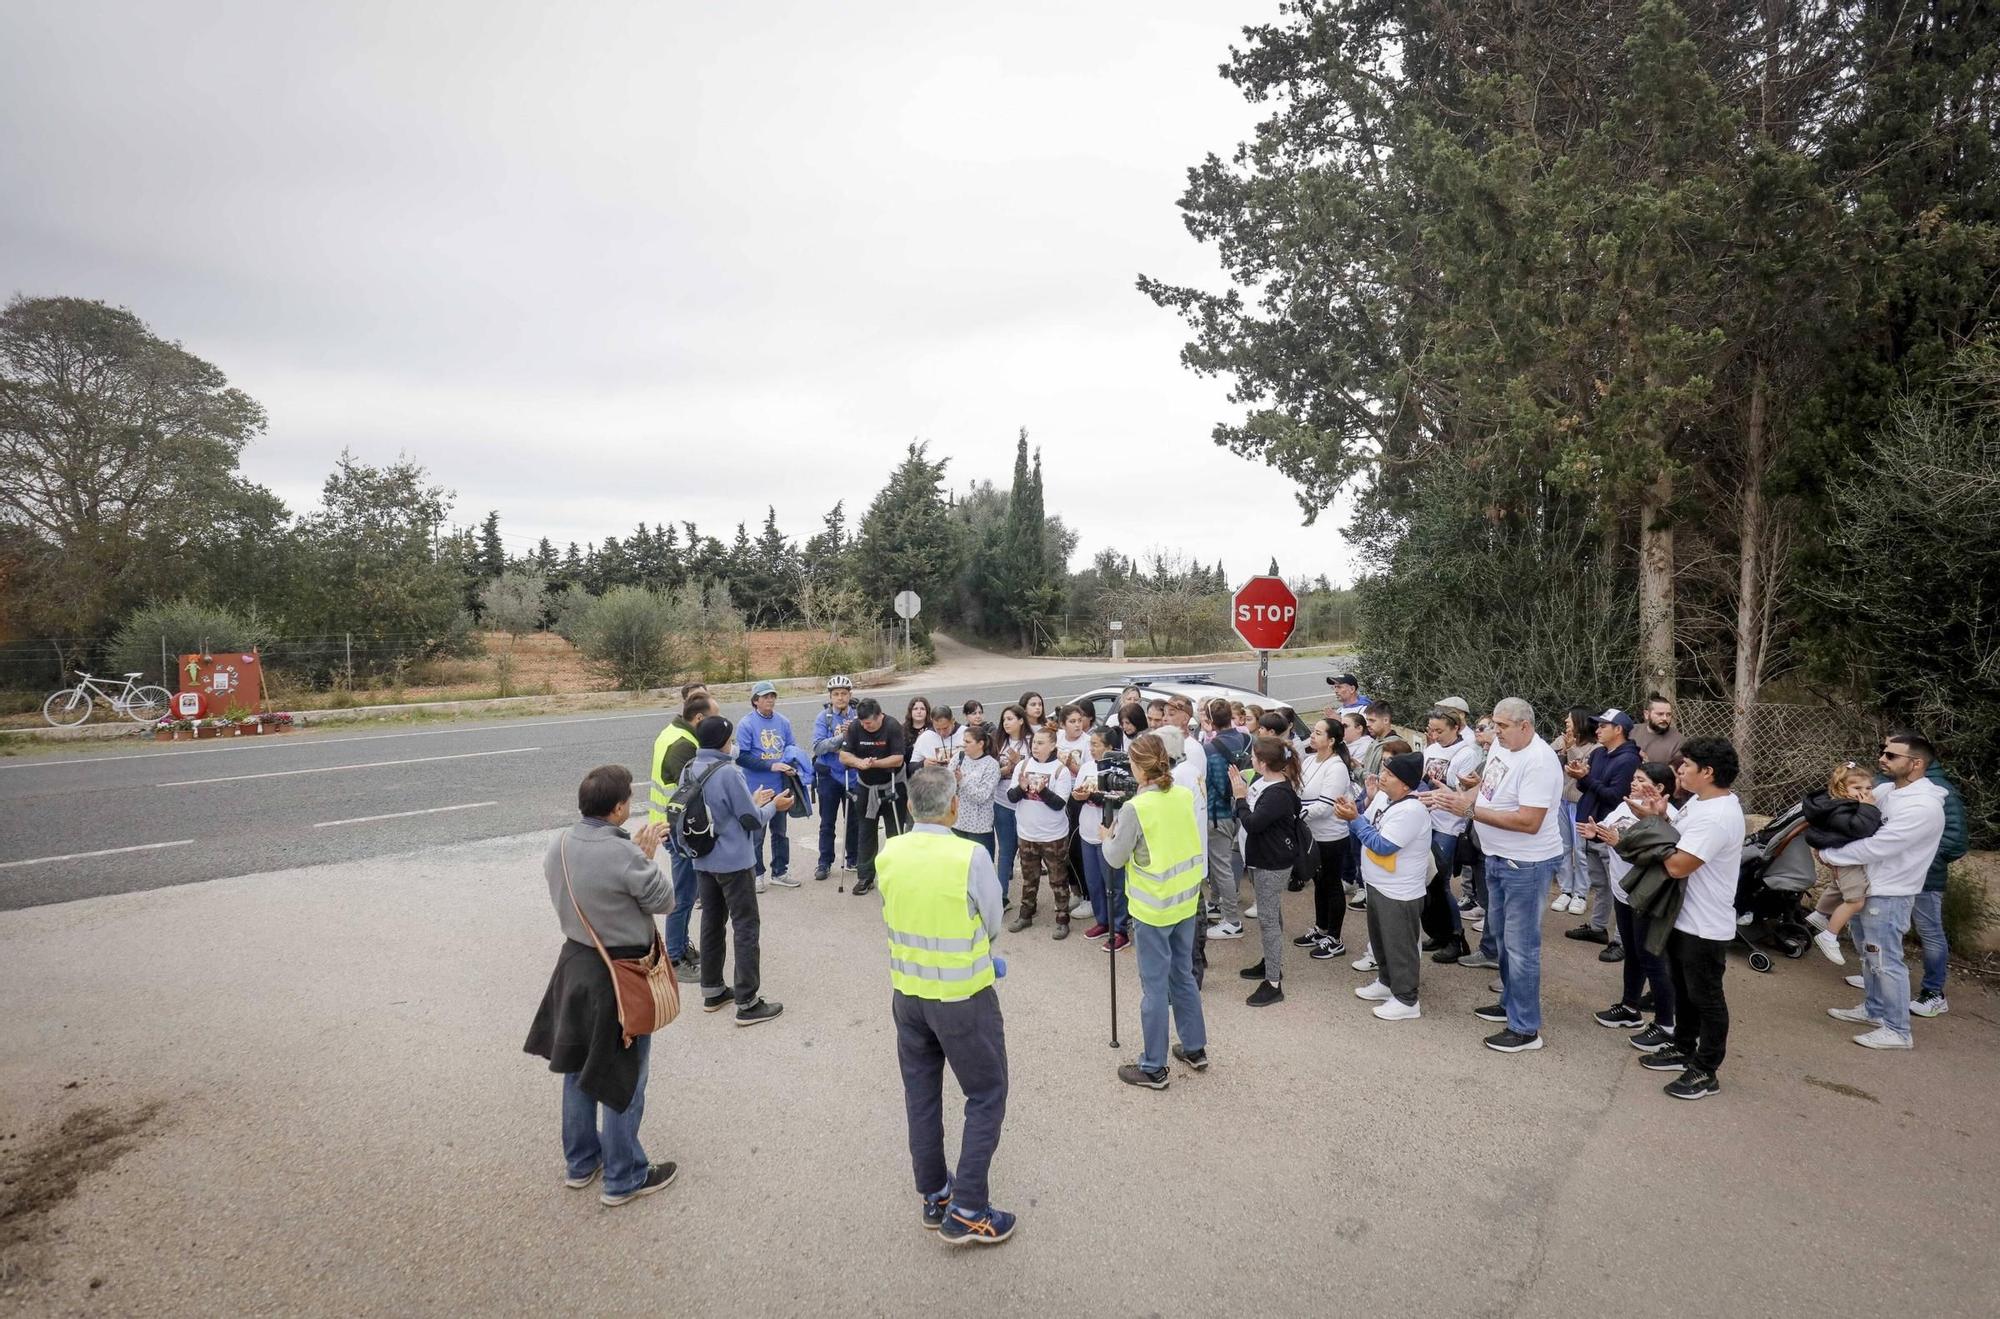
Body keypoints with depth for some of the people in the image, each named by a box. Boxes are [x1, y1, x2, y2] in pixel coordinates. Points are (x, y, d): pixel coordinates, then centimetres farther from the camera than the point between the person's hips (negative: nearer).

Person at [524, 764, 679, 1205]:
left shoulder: (559, 846, -6)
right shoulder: (624, 855, -29)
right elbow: (663, 901, -14)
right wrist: (647, 856, -3)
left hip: (574, 964, 8)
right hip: (619, 975, -7)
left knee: (578, 1067, 23)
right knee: (622, 1080, 9)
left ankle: (580, 1162, 40)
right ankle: (624, 1178, 25)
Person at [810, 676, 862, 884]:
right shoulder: (823, 718, -4)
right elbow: (818, 747, -13)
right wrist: (840, 736, -24)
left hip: (853, 775, 1)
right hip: (829, 775, -1)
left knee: (854, 820, 11)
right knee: (827, 823, 7)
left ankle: (853, 859, 25)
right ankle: (825, 863, 16)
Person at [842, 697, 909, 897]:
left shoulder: (893, 727, -18)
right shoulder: (854, 727, -8)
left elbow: (898, 759, -21)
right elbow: (843, 755, -7)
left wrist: (875, 763, -32)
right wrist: (859, 762, -27)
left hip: (891, 786, -4)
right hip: (866, 787, 4)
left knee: (894, 832, 0)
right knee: (866, 832, 8)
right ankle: (865, 877, 16)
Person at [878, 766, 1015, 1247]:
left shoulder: (888, 854, -8)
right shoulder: (971, 856, -23)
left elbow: (890, 916, 5)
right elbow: (993, 924, -9)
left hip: (907, 992, 5)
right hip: (963, 997, -5)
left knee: (921, 1095, 19)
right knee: (986, 1098, 12)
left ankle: (933, 1196, 33)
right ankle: (966, 1211, 12)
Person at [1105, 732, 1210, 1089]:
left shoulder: (1135, 808, -21)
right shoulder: (1185, 795, -2)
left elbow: (1115, 858, -11)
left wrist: (1106, 839, 9)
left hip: (1153, 908, -6)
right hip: (1186, 901, 6)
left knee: (1155, 986, 4)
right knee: (1183, 975, 21)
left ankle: (1153, 1068, 14)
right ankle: (1195, 1048, 33)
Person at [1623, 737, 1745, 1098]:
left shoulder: (1717, 817, -27)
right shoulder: (1698, 801, 4)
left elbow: (1677, 865, -29)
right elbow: (1673, 836, 10)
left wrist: (1655, 821, -16)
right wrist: (1655, 816, -8)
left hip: (1705, 926, -10)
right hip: (1683, 916, 10)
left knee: (1705, 998, 5)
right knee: (1683, 990, 22)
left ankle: (1706, 1071, 17)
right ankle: (1684, 1050, 37)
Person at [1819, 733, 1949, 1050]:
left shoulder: (1922, 807, -25)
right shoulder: (1888, 789, 2)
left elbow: (1875, 848, -26)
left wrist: (1829, 855, -14)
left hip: (1889, 895, -9)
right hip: (1873, 888, 9)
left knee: (1886, 962, -1)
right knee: (1871, 956, 21)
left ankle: (1898, 1030, 10)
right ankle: (1874, 1010, 35)